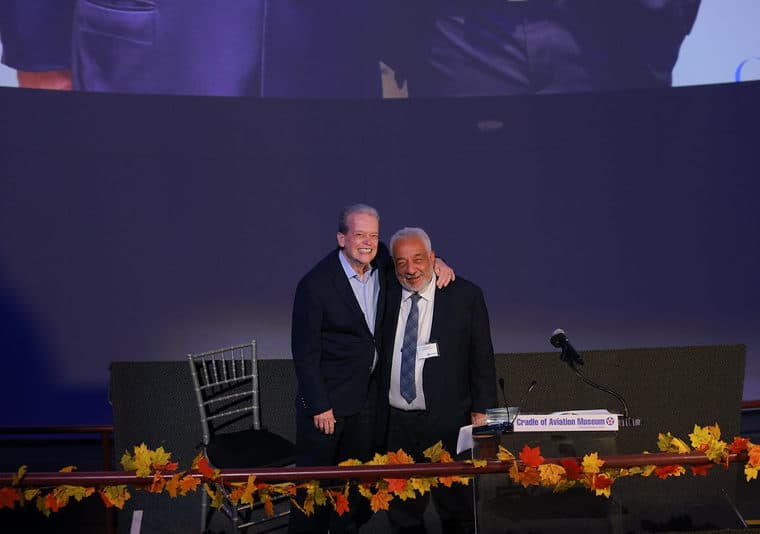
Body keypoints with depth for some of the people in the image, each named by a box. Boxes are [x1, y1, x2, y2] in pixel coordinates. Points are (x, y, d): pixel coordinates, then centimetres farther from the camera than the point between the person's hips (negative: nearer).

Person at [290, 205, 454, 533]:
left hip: (368, 395, 6)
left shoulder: (380, 262, -3)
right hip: (326, 399, -6)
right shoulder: (316, 284, -20)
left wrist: (435, 262, -4)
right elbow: (305, 352, -16)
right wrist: (319, 406, -16)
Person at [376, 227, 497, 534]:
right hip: (394, 424, 3)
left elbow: (482, 359, 0)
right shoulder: (386, 293, 5)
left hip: (448, 424, -3)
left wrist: (481, 412, -5)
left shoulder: (465, 295, -3)